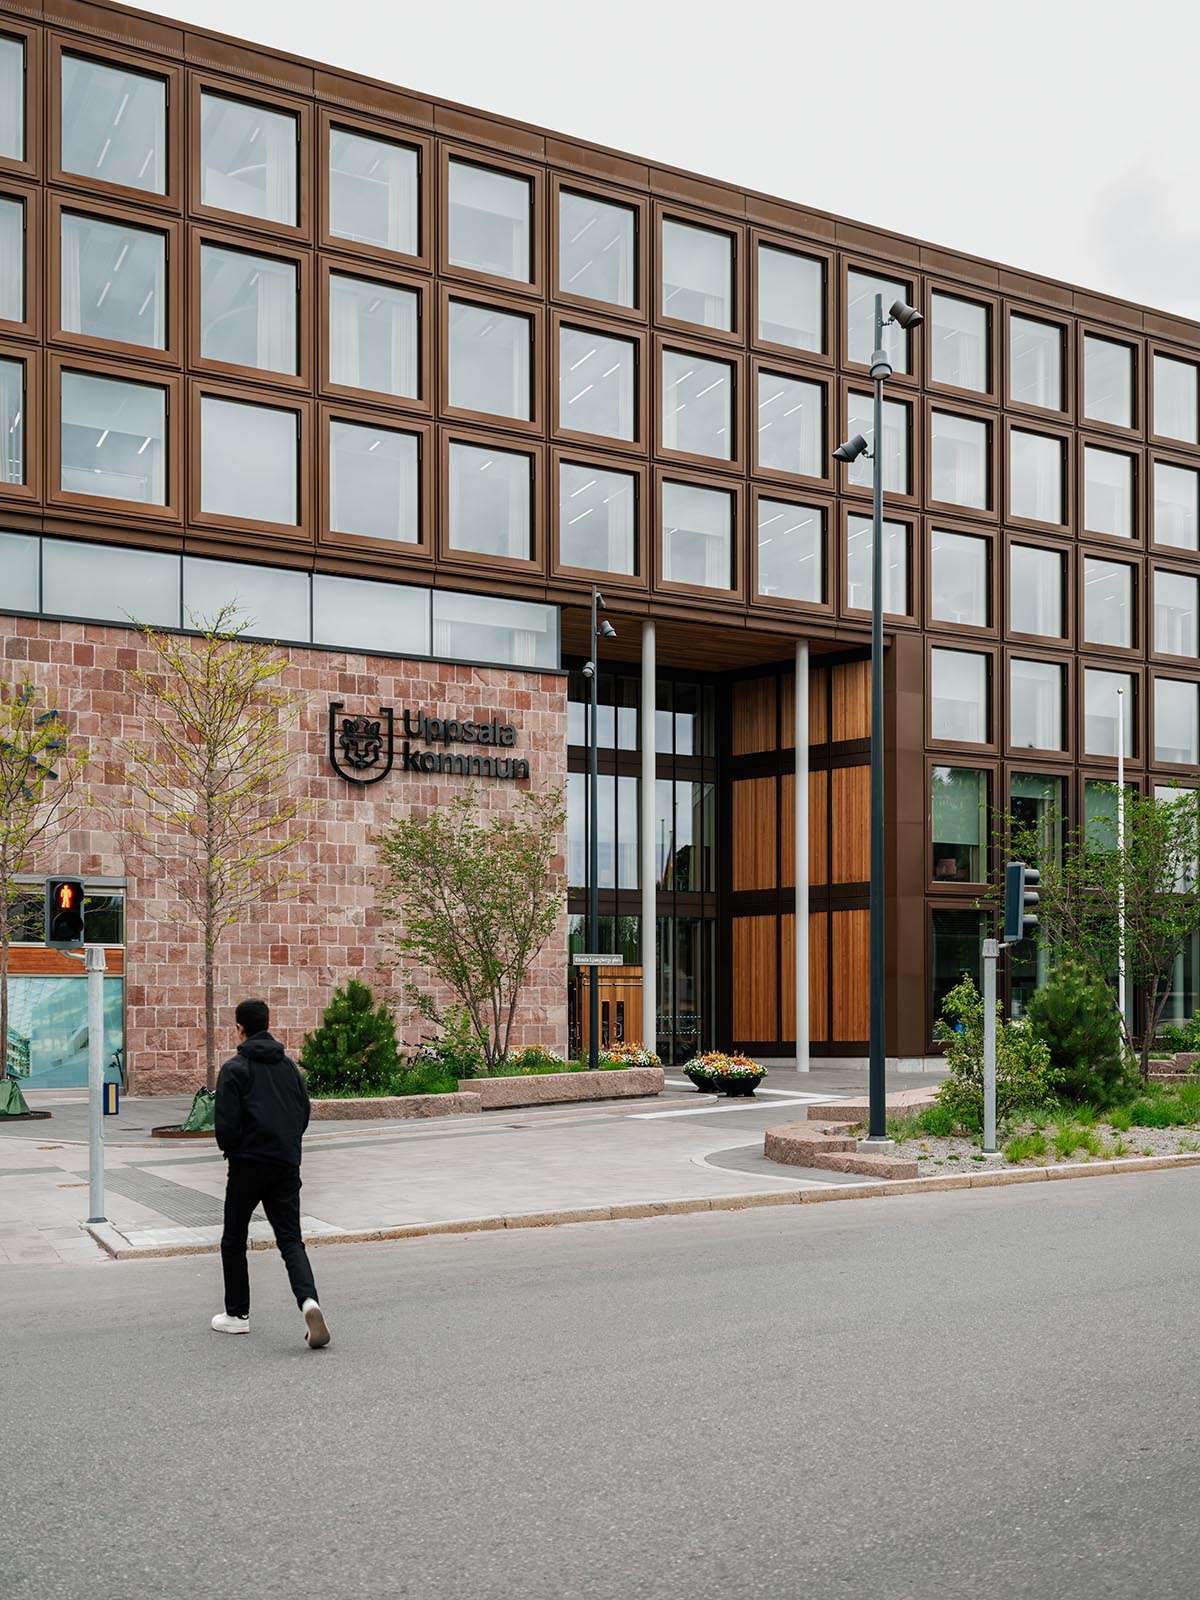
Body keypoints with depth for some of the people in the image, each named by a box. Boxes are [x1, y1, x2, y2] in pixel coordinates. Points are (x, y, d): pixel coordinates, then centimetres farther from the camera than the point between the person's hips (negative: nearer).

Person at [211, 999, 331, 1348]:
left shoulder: (234, 1069, -8)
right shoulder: (289, 1066, 10)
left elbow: (226, 1122, -13)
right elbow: (304, 1112, 12)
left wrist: (228, 1149, 7)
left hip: (248, 1165, -4)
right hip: (287, 1165, 4)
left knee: (234, 1240, 14)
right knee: (291, 1240, 3)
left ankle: (237, 1314, 22)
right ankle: (309, 1301, -22)